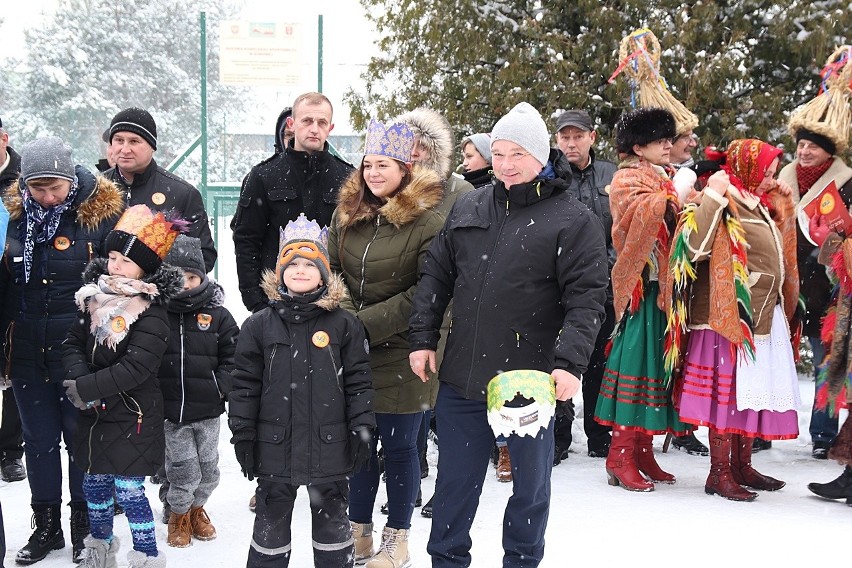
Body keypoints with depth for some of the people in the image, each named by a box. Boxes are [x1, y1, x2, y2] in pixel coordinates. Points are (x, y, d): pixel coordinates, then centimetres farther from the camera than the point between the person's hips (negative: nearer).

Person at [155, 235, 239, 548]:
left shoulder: (217, 315, 0)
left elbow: (234, 357, 3)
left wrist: (219, 386, -8)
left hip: (207, 411, 2)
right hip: (170, 410, -2)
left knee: (208, 470, 12)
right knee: (184, 470, -1)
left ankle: (196, 507, 40)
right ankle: (178, 514, 26)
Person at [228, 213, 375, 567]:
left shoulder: (344, 325, -1)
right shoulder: (259, 326, 0)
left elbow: (358, 381, 0)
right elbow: (245, 385, 1)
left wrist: (361, 429, -4)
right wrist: (243, 434, -1)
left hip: (329, 446, 0)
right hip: (275, 445, 0)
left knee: (332, 521, 14)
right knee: (271, 523, 13)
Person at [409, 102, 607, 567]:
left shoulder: (574, 221, -6)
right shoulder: (467, 209, 8)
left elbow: (586, 300, -11)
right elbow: (435, 276, 12)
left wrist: (570, 363, -21)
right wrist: (423, 338, 6)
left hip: (531, 383, -3)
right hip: (461, 377, 4)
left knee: (530, 483, 13)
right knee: (454, 480, 14)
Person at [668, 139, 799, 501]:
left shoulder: (760, 203, 15)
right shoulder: (722, 204, -13)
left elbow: (778, 248, 31)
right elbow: (694, 246, -29)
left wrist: (784, 206, 20)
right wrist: (713, 195, -26)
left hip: (765, 317, 9)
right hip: (730, 315, -9)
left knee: (753, 393, 14)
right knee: (728, 393, -3)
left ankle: (742, 467, 24)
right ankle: (719, 473, 6)